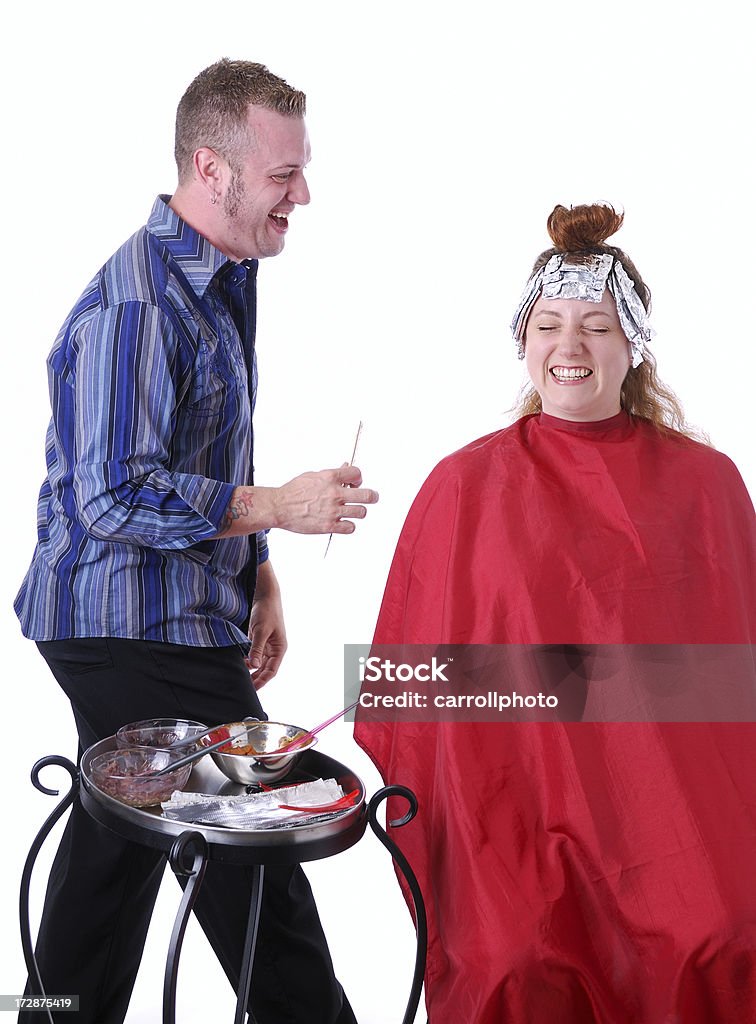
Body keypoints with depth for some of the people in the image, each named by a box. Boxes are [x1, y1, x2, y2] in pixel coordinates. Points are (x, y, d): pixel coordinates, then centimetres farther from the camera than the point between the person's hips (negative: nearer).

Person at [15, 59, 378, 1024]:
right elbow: (118, 499, -24)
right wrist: (279, 508, -20)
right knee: (252, 861, -1)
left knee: (118, 847, 20)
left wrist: (257, 579, 12)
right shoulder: (138, 304, -20)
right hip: (144, 637, -10)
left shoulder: (221, 278, 13)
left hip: (121, 628, 10)